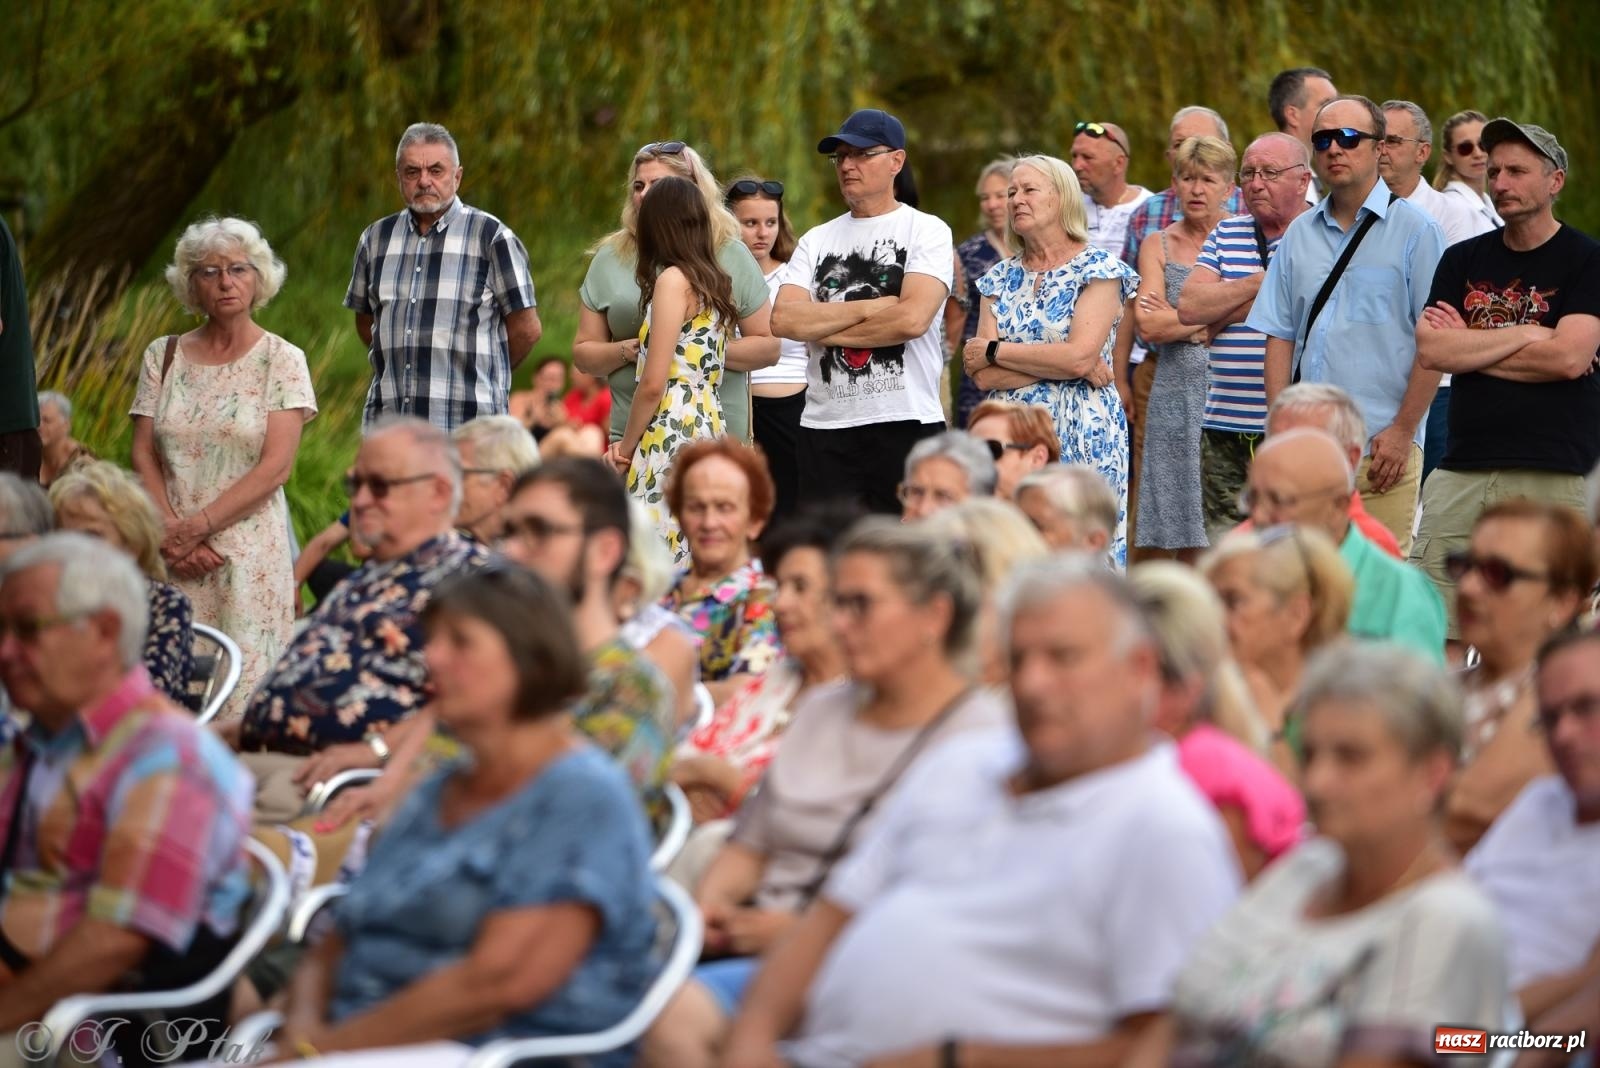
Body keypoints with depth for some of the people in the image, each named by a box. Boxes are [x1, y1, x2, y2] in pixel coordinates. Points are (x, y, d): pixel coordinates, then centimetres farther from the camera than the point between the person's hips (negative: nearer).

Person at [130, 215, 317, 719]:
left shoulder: (281, 361, 0)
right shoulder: (164, 356, 10)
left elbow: (276, 467, -8)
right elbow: (144, 456, 6)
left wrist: (195, 527, -13)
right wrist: (171, 530, -9)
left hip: (249, 555, -3)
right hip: (174, 555, 3)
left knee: (244, 690, -9)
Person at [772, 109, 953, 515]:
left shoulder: (927, 231, 1)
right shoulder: (817, 240, 14)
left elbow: (912, 319, -15)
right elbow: (783, 319, -2)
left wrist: (820, 326, -5)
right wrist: (869, 307, -9)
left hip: (907, 424, -4)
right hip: (825, 427, 4)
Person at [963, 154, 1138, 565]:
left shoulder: (1099, 269, -1)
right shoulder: (1002, 277, 12)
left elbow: (1079, 356, -15)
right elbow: (983, 377, 1)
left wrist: (995, 350, -6)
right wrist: (1067, 365, -9)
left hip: (1081, 437, -4)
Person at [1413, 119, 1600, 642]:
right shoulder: (1464, 260, 16)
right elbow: (1429, 350, 3)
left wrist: (1468, 344, -1)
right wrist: (1525, 334, -3)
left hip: (1553, 476, -4)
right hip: (1461, 471, 4)